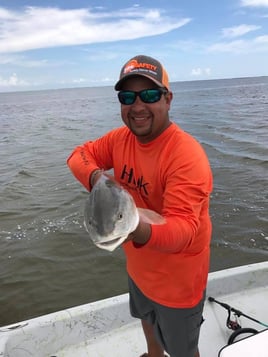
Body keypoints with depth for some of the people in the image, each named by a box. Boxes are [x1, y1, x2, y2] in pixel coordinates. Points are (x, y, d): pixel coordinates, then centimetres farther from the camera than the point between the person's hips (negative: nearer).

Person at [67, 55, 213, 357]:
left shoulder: (187, 156, -32)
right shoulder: (121, 138, -9)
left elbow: (184, 227, -38)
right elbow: (80, 154, 0)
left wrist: (141, 231, -59)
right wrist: (96, 176, -22)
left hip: (177, 278, -7)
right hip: (139, 267, 8)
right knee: (146, 318, 36)